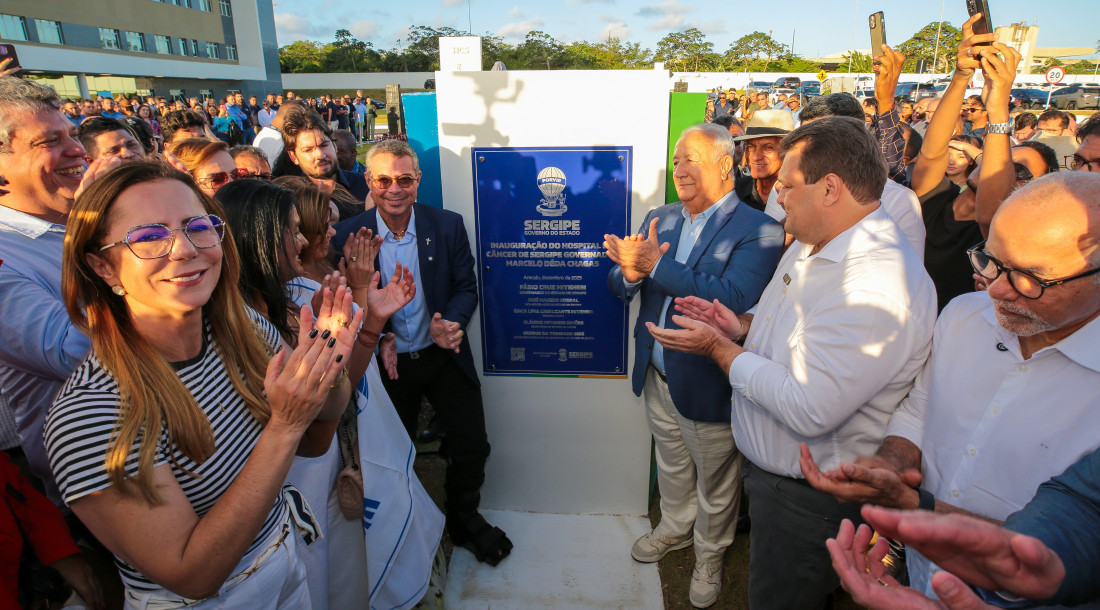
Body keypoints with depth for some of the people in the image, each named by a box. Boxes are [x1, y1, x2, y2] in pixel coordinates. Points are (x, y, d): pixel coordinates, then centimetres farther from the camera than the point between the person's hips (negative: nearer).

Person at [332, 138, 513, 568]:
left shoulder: (448, 226, -7)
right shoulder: (348, 235, -9)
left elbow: (466, 287, -3)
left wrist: (449, 323, -22)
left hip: (443, 356, 1)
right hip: (386, 363, 0)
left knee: (472, 445, 6)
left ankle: (464, 520, 35)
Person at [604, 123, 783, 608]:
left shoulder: (758, 231, -17)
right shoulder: (660, 220, 4)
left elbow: (733, 300, -31)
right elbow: (618, 288, 2)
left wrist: (657, 264, -30)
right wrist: (631, 273, -22)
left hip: (709, 385, -5)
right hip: (658, 377, 6)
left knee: (715, 485, 17)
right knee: (671, 465, 27)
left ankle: (709, 555, 43)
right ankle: (674, 528, 53)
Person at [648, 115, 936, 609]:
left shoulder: (879, 286, -32)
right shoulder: (809, 245, 2)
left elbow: (809, 411, -34)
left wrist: (719, 348, -23)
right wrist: (742, 326, -4)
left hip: (809, 498, -9)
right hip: (767, 467, 9)